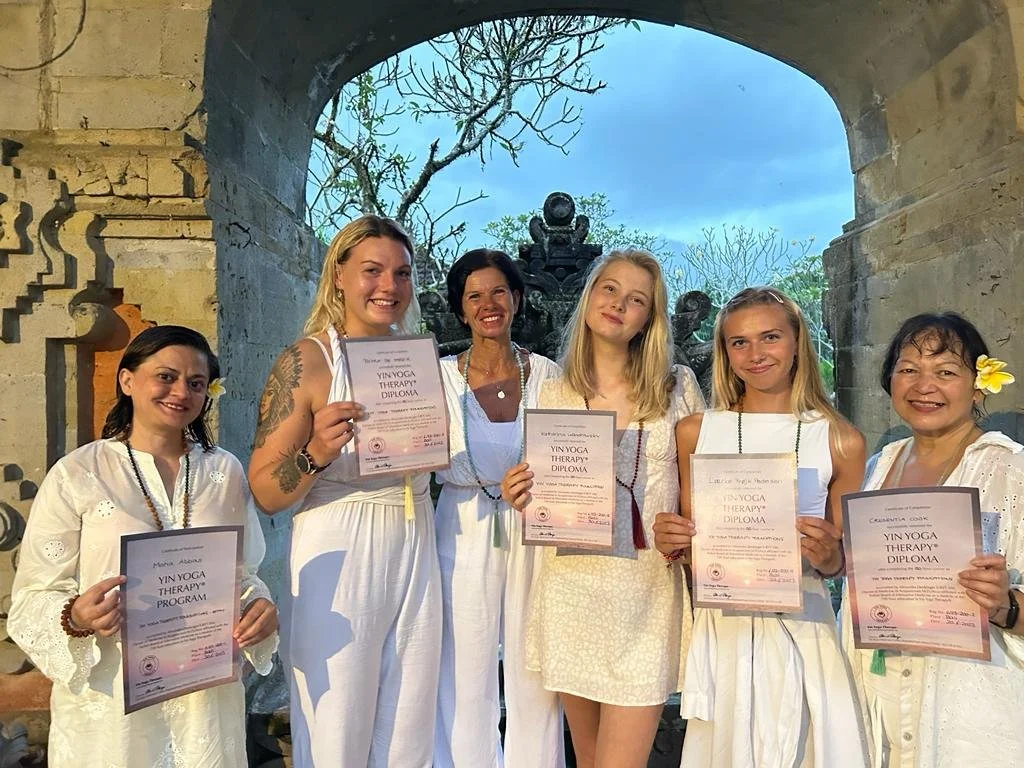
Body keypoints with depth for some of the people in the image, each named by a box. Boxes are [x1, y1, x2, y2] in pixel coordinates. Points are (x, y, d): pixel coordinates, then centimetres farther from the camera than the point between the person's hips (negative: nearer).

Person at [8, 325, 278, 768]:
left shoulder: (225, 471, 4)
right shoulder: (76, 474, -6)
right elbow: (33, 597, -4)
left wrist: (260, 607, -10)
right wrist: (75, 618, -23)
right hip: (108, 701, -2)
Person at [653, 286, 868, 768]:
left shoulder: (841, 441, -1)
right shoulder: (695, 432, 1)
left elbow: (841, 562, 7)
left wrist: (828, 556, -14)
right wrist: (669, 543, -11)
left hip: (802, 626, 0)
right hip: (720, 627, 1)